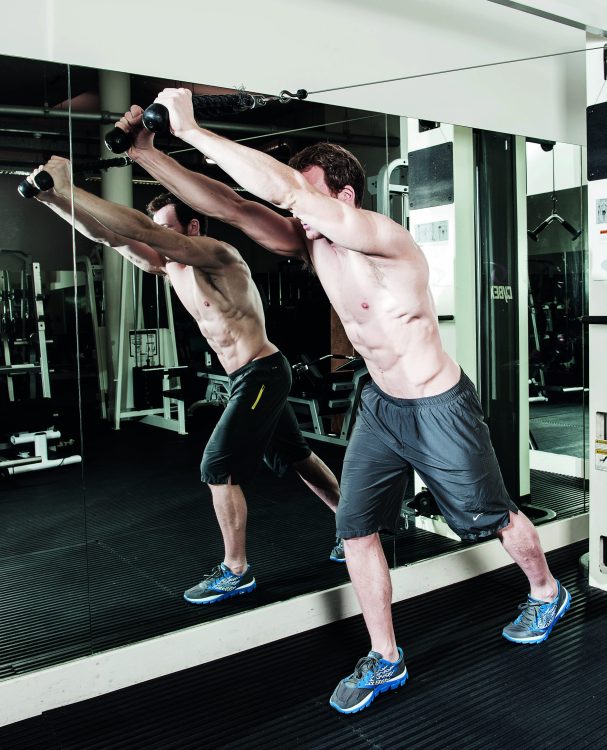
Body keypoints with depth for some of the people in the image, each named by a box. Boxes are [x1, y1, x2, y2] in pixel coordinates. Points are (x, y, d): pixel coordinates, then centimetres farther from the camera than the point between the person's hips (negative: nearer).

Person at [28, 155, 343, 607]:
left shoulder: (215, 255, -17)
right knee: (297, 458, 18)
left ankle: (235, 572, 6)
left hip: (263, 374, -10)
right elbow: (109, 237, 1)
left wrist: (68, 188, -27)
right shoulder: (169, 266, 7)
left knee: (218, 468, -9)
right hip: (248, 378, 10)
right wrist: (51, 199, -9)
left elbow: (140, 229, -28)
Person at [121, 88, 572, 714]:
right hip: (380, 405, 7)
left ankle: (546, 593, 44)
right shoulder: (311, 244, -4)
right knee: (355, 529, 3)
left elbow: (285, 187, -39)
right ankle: (384, 661, 20)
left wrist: (191, 130, -34)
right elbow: (232, 207, -10)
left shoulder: (384, 239, -27)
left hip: (439, 408, -7)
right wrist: (145, 151, -16)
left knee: (494, 517, 13)